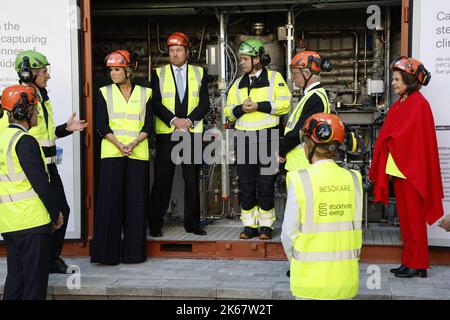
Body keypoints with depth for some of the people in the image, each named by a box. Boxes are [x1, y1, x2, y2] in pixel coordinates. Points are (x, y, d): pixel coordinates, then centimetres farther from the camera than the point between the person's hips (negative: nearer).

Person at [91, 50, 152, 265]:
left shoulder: (145, 94, 8)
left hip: (138, 154, 1)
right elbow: (102, 126, 0)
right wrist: (119, 145, -14)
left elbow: (148, 126, 3)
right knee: (110, 201, -3)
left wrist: (133, 144, -14)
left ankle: (134, 252, 10)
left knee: (136, 202, 1)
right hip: (111, 153, 0)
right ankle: (108, 253, 4)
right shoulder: (105, 93, 8)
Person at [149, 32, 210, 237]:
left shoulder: (199, 73, 11)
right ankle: (155, 223, 7)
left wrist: (189, 120, -10)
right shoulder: (158, 74, 8)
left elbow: (204, 103, 4)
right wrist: (174, 120, -13)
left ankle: (192, 223, 11)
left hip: (192, 133, 1)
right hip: (166, 134, -1)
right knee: (162, 179, -1)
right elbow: (156, 103, -1)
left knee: (192, 179, 3)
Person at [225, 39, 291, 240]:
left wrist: (259, 106, -14)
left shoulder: (274, 78, 4)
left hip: (267, 136, -4)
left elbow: (284, 104, -8)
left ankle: (266, 225, 9)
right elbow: (228, 111, 13)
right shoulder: (238, 84, 18)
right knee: (246, 183, 4)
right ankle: (249, 225, 13)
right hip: (244, 138, 4)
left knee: (266, 183, -1)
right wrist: (241, 108, -9)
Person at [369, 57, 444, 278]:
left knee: (413, 218, -1)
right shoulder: (398, 105, 13)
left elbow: (416, 140, -18)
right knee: (404, 217, 11)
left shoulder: (419, 104, -12)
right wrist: (383, 168, 6)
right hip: (397, 168, 8)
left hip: (411, 169, -8)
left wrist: (390, 142, -6)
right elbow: (387, 137, 12)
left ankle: (418, 265, 8)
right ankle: (408, 260, 19)